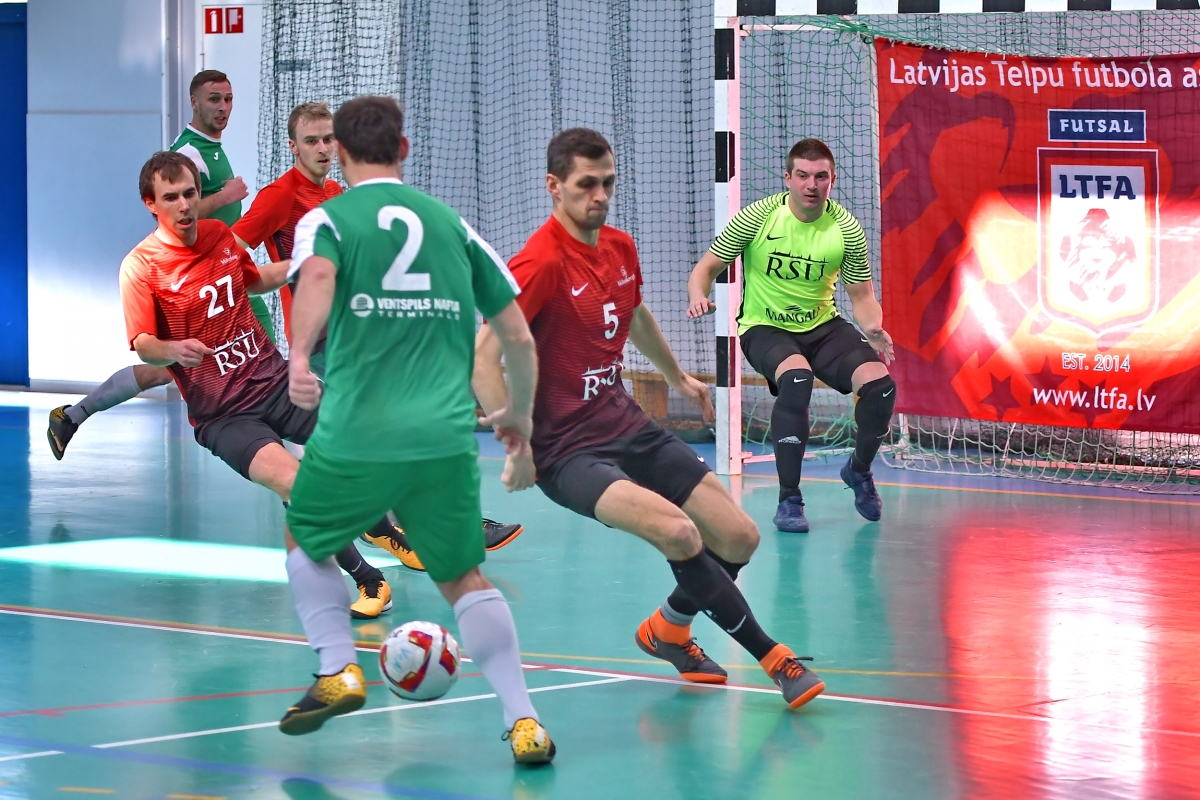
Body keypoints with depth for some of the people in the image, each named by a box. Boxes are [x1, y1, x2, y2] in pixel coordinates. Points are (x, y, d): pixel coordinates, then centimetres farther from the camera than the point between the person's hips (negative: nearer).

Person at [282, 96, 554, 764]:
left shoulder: (327, 219, 6)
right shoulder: (450, 222, 16)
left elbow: (317, 277, -20)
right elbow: (519, 336, 15)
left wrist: (299, 357, -35)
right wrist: (521, 412, 31)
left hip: (356, 437, -2)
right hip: (447, 439, 2)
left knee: (308, 544, 25)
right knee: (465, 580, 15)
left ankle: (339, 673, 10)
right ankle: (524, 722, 3)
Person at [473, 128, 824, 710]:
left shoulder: (620, 248, 7)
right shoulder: (542, 262, -18)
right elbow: (482, 354, -23)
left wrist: (677, 376, 42)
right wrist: (518, 448, -26)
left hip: (627, 426, 8)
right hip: (567, 449, -8)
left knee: (739, 539, 3)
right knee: (677, 530, -29)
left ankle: (669, 629, 31)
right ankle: (770, 656, -13)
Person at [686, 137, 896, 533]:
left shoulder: (846, 229, -8)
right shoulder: (757, 217, -13)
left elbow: (862, 295, 0)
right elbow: (708, 266, -5)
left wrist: (873, 328, -22)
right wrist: (698, 296, -27)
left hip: (822, 326, 3)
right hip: (764, 327, -3)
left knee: (879, 383, -20)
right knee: (797, 378, -36)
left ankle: (859, 469, 15)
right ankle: (789, 500, -24)